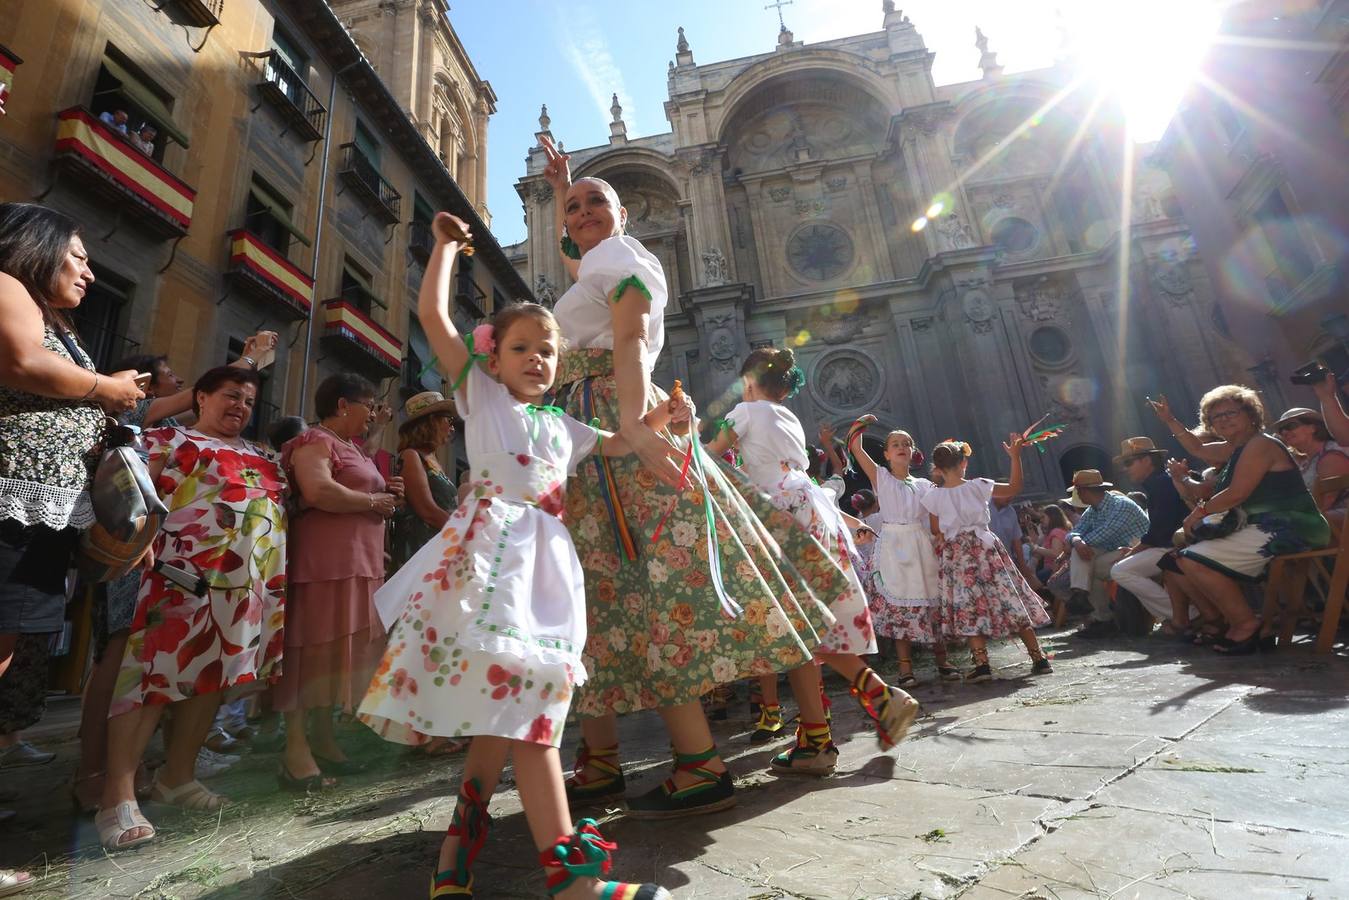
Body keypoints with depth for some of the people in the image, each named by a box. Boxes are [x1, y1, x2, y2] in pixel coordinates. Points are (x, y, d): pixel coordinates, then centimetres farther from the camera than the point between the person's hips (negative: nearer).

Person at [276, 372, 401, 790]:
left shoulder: (351, 448, 22)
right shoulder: (315, 441, -7)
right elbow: (318, 492, -25)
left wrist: (385, 494, 10)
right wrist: (374, 501, -13)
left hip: (359, 562, 9)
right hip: (324, 560, -9)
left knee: (342, 649, 12)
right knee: (314, 646, -6)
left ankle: (322, 738, 22)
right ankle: (296, 749, 1)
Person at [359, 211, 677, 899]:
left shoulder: (562, 425, 24)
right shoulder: (481, 395, 12)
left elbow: (618, 444, 34)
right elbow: (432, 314, 9)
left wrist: (658, 419, 16)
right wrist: (447, 246, 18)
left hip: (545, 558, 6)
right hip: (490, 547, -5)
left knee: (507, 698, 4)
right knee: (523, 692, -13)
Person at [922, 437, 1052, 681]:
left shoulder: (933, 497, -6)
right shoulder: (978, 487, -7)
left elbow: (937, 533, 1)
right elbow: (1014, 488, 7)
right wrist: (1015, 456, 8)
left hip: (955, 556, -1)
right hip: (986, 548, 1)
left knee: (969, 608, 3)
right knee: (1011, 600, 10)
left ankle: (982, 664, -3)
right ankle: (1038, 658, 16)